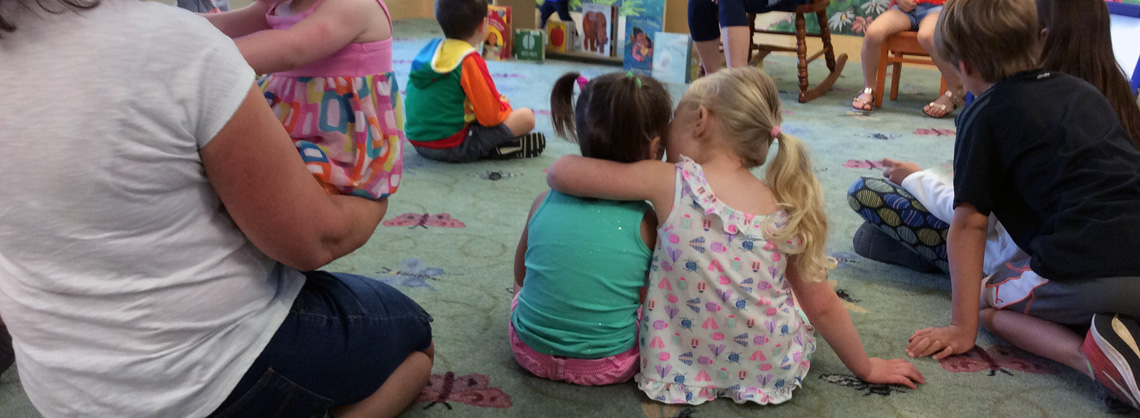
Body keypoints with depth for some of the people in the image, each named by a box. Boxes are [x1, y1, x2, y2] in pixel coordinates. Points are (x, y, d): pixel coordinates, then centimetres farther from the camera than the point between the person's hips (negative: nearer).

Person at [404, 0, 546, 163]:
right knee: (526, 117, -7)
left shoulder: (429, 48, 6)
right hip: (452, 147, -8)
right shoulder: (470, 61, -17)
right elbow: (491, 116, -16)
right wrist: (504, 104, 8)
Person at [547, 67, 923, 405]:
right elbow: (822, 305, -3)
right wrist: (866, 367, 13)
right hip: (772, 373, 3)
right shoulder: (785, 212, -11)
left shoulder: (668, 184, -19)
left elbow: (560, 173, -16)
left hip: (680, 373, -2)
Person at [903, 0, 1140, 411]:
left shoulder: (984, 115, 1)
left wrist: (963, 327, -1)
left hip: (1094, 266, -6)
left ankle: (1091, 353, -10)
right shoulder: (1082, 89, 21)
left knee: (986, 299, 17)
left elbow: (969, 223, -3)